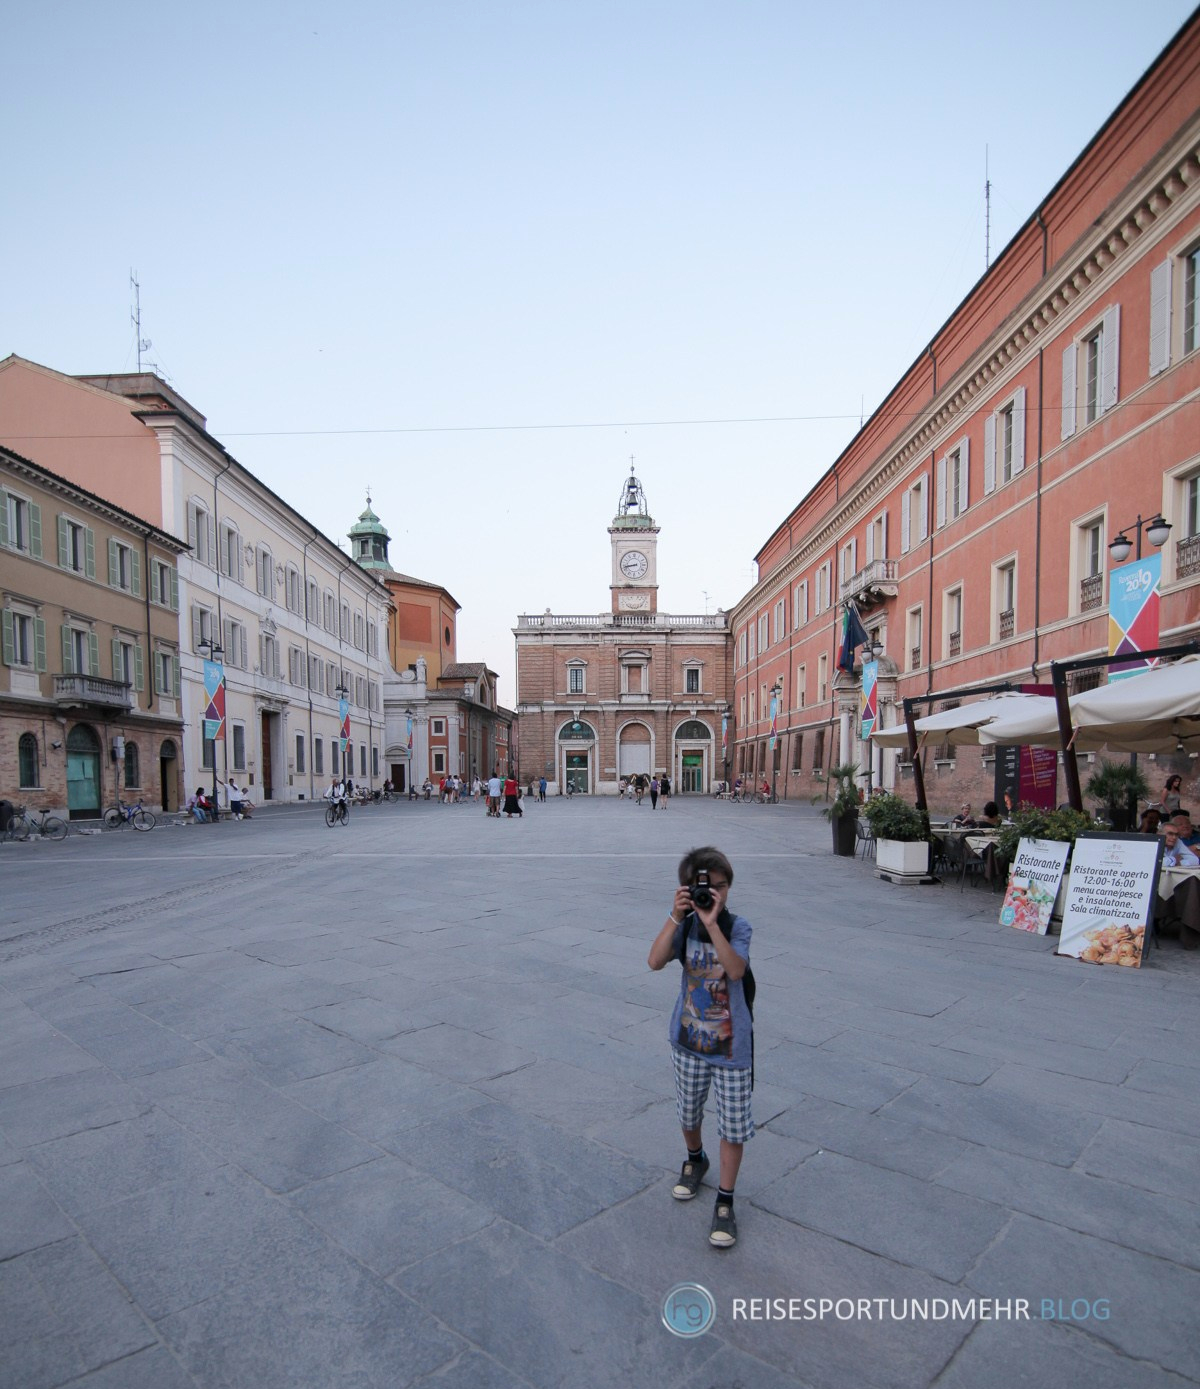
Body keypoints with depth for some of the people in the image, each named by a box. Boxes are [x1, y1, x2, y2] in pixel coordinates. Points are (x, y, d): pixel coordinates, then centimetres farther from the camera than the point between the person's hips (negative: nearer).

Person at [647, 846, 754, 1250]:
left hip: (731, 1045, -3)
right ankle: (694, 1160, 51)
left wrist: (712, 923, -39)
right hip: (689, 1039, 3)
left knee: (733, 1125, 5)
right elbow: (655, 961, -23)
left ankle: (725, 1203, 22)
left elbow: (736, 969, -33)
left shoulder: (737, 926, -15)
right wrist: (676, 917, -31)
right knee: (688, 1113, 22)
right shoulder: (683, 923, -8)